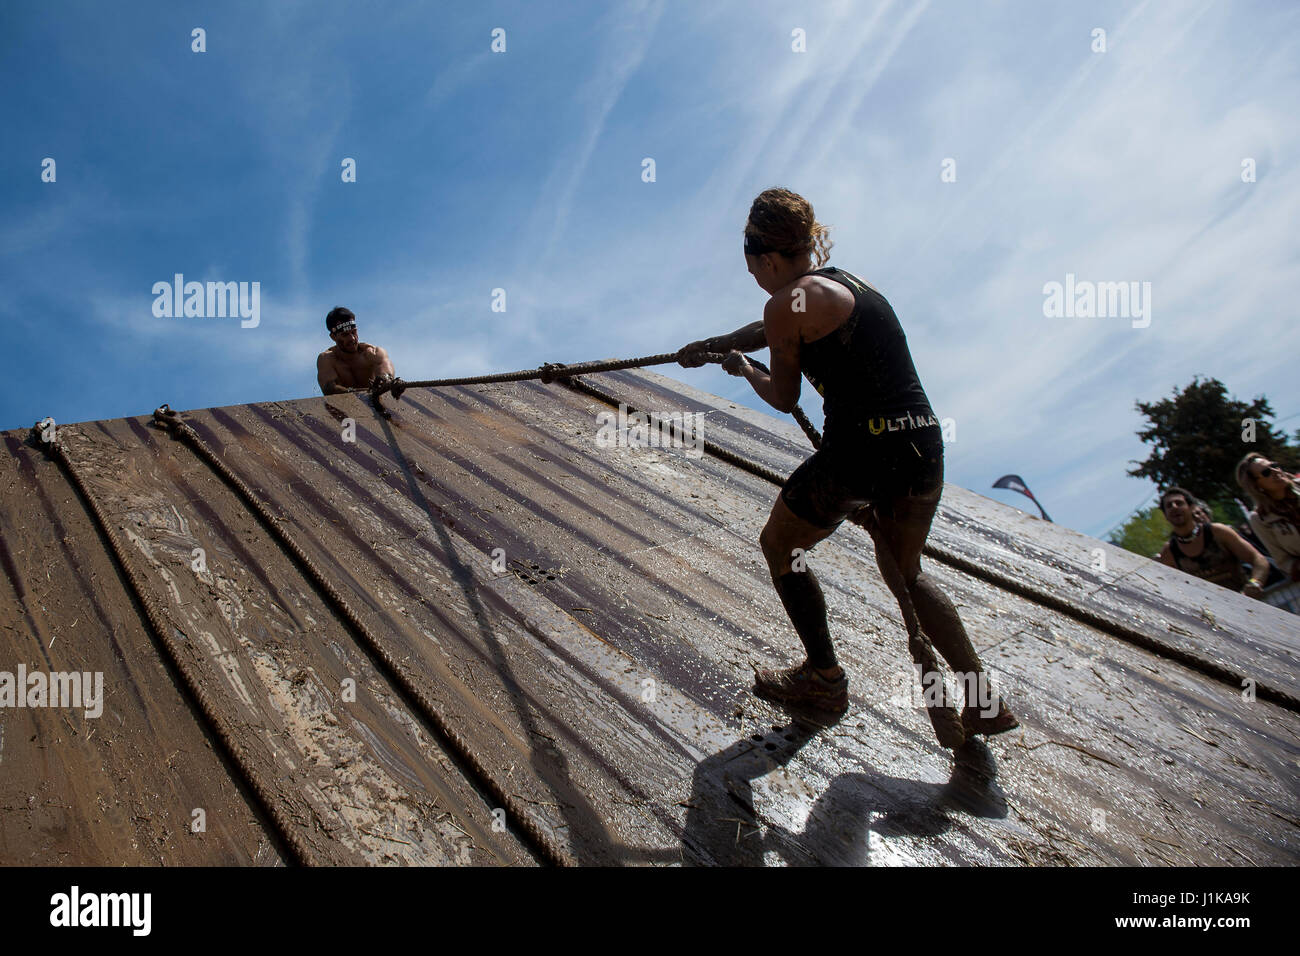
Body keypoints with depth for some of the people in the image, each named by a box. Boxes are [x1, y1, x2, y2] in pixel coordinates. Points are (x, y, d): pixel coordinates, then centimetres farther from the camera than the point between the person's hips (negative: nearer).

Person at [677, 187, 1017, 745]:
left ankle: (825, 679, 28)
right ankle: (984, 701, 25)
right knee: (904, 572, 27)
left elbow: (784, 399, 6)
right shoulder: (847, 282, 20)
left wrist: (743, 368, 26)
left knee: (779, 545, 18)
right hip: (923, 444, 8)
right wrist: (712, 345, 48)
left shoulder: (789, 304, -6)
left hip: (860, 450, -8)